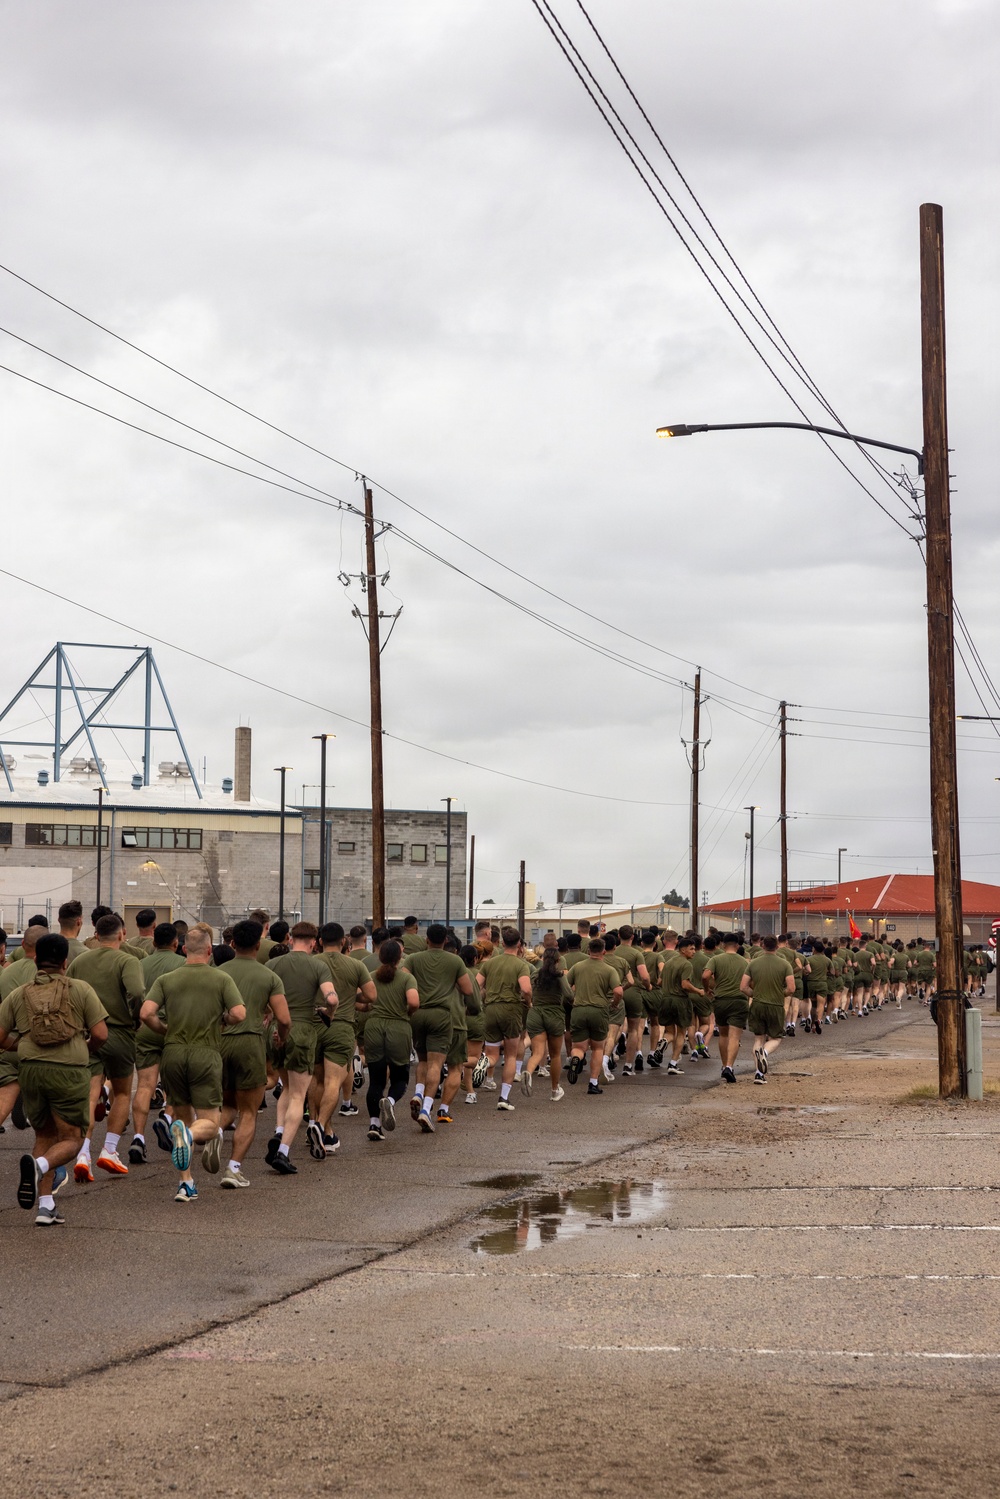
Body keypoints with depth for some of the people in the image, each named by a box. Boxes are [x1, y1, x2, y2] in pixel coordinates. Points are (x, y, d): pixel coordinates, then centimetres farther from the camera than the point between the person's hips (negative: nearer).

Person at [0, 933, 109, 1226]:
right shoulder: (81, 990, 2)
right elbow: (100, 1034, -2)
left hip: (30, 1069, 3)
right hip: (70, 1070, -3)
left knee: (44, 1136, 18)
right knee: (70, 1140, 5)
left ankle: (45, 1206, 8)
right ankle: (39, 1166, -27)